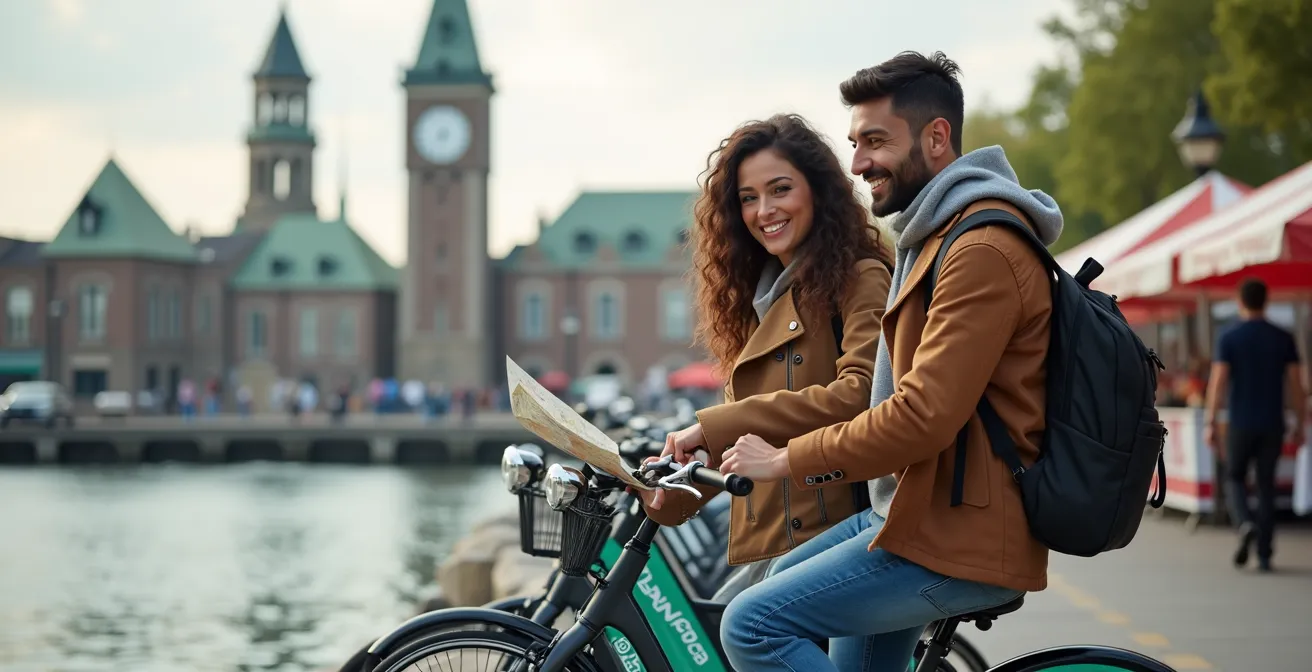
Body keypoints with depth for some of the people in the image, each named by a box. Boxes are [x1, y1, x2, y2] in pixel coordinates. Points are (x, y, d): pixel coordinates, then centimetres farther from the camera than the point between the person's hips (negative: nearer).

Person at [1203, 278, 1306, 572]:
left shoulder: (1229, 338, -5)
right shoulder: (1284, 338, 3)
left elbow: (1218, 382, -11)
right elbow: (1296, 385, 1)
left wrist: (1211, 423, -9)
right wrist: (1299, 425, 8)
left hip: (1241, 424, -2)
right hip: (1273, 425, 2)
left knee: (1235, 479, 13)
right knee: (1266, 486, 9)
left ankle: (1246, 524, -16)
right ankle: (1264, 554, 5)